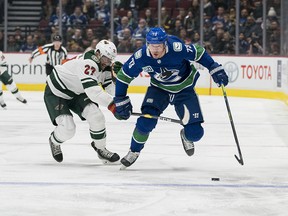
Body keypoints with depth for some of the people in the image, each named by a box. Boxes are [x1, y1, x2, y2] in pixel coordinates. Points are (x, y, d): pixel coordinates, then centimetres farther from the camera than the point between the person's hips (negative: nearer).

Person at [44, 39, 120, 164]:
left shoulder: (104, 67, -4)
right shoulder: (88, 63, -35)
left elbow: (111, 90, -4)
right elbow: (93, 91, -45)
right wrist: (112, 105, -48)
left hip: (76, 93, 8)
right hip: (55, 93, -8)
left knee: (96, 116, -11)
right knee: (67, 128, -18)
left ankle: (100, 149, 9)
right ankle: (54, 141, 19)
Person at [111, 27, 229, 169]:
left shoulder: (177, 48, -32)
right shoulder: (141, 56, -24)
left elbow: (199, 53, -14)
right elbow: (123, 76, -10)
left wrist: (215, 70, -15)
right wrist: (121, 102, -10)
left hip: (184, 88, -1)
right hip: (159, 88, 1)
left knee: (195, 133, -10)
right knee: (146, 121, -22)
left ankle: (186, 136, 30)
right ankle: (134, 152, 5)